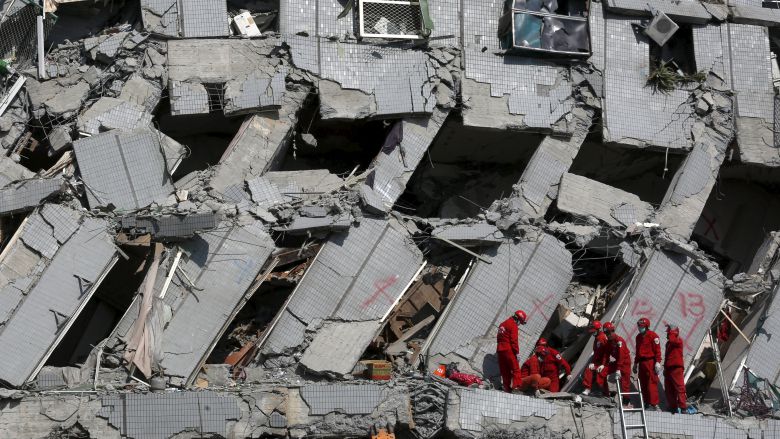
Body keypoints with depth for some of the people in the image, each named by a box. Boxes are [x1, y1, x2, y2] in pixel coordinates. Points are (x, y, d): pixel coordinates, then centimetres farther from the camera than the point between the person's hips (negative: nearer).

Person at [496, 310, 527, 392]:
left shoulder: (502, 324, 21)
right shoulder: (513, 325, -7)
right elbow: (514, 340, -14)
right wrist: (517, 352, -12)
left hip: (500, 350, 9)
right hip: (508, 350, -9)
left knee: (505, 371, 10)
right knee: (516, 369, -10)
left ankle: (507, 388, 9)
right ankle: (516, 387, -22)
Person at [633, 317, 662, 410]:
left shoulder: (653, 336, -7)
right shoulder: (638, 337, 17)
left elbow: (657, 350, -10)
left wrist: (658, 362, -17)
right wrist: (635, 363, 26)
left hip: (650, 362, -8)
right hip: (641, 363, 8)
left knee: (652, 383, -11)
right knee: (643, 384, 8)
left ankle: (654, 404, -12)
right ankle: (647, 402, 16)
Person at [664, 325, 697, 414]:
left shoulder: (678, 341, -3)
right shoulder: (668, 343, 20)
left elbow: (672, 340, -26)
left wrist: (672, 331, -10)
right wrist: (665, 368, 22)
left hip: (676, 368, -8)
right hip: (668, 368, 8)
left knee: (680, 388, -11)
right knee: (668, 389, 8)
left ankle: (683, 408, -13)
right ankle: (673, 407, 13)